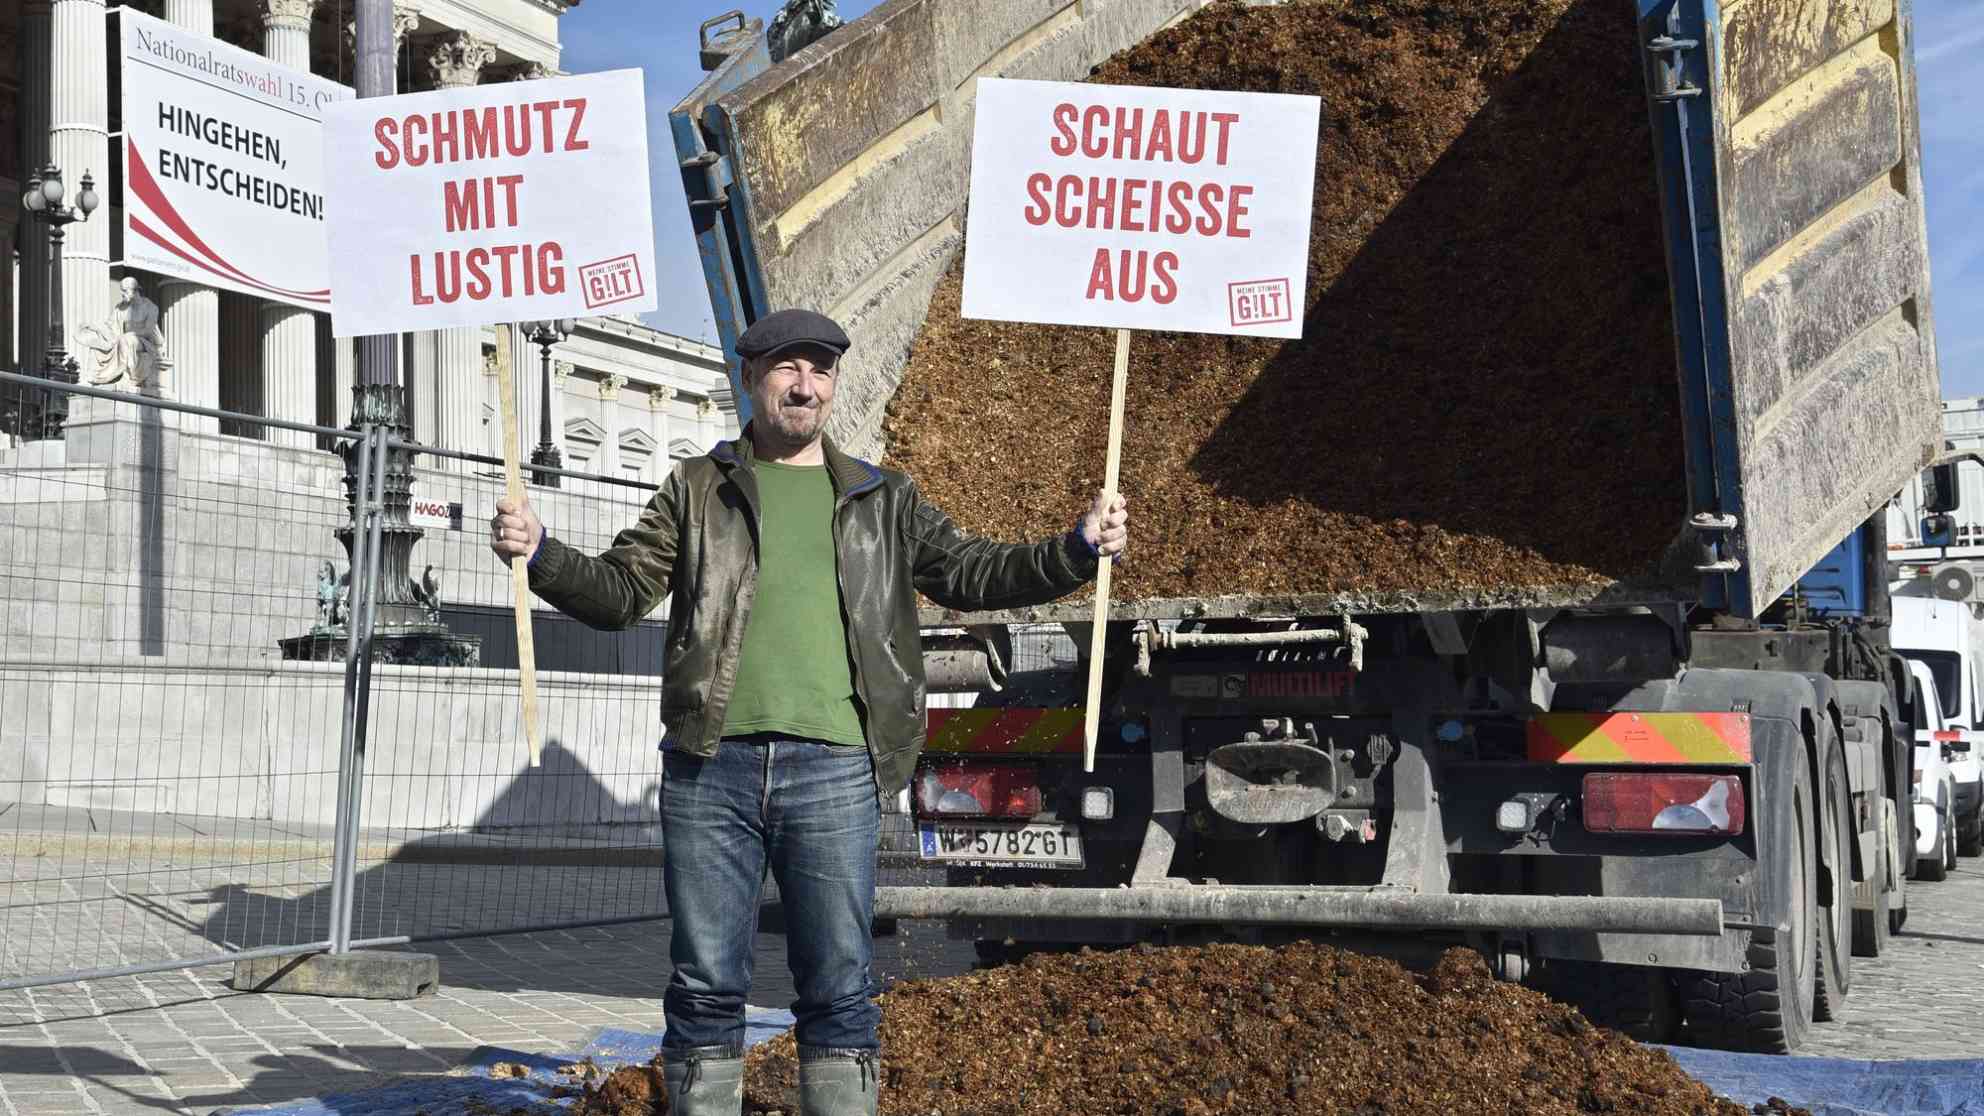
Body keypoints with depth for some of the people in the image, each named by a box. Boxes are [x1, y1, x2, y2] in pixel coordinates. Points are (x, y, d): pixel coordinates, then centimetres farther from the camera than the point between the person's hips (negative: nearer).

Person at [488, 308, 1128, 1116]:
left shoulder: (882, 501, 18)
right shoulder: (697, 489, 14)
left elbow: (969, 573, 13)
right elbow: (623, 591, 8)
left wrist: (1078, 549, -1)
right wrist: (539, 555, -10)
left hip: (835, 772, 1)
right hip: (711, 765, 0)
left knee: (838, 986, 2)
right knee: (706, 984, 2)